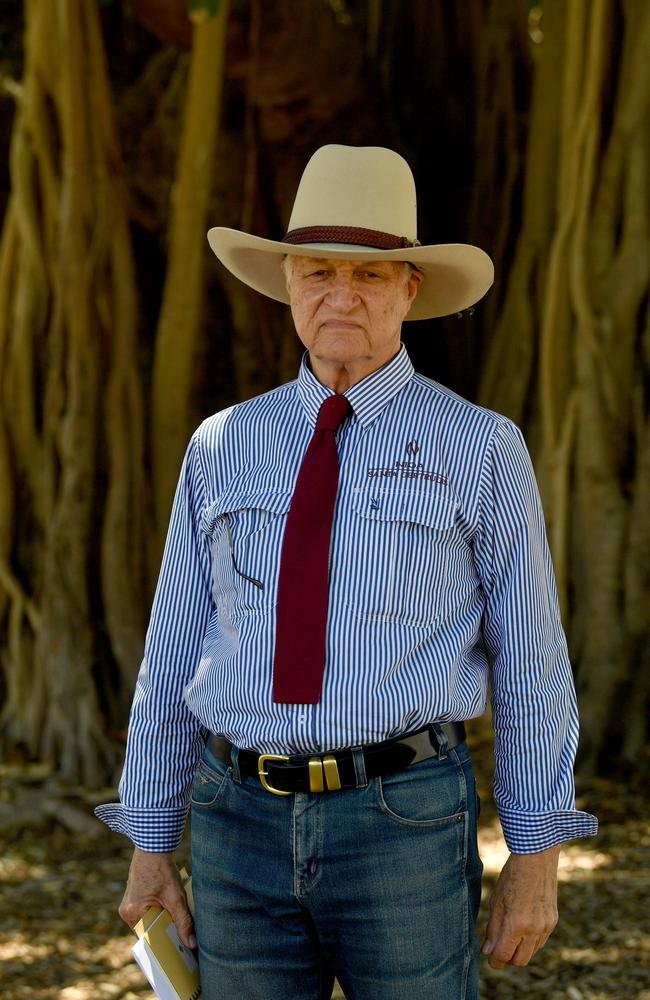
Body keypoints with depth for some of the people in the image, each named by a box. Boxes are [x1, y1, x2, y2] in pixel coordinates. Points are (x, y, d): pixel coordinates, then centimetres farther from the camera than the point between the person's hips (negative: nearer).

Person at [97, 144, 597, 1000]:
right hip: (244, 824, 3)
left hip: (404, 824, -3)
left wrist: (536, 864, -2)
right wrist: (149, 845, 12)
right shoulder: (222, 449, 8)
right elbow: (174, 655, 11)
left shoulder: (480, 450, -2)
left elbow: (530, 664, 0)